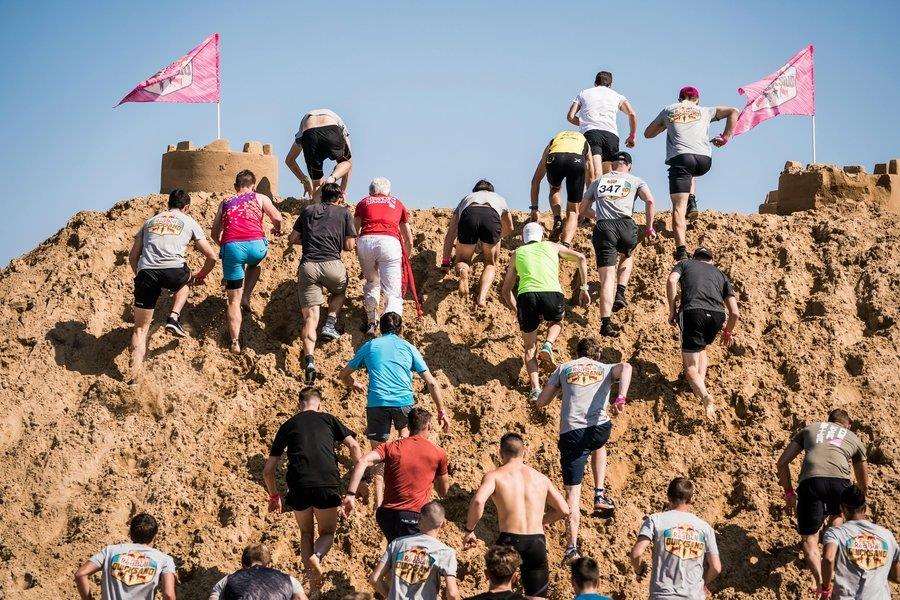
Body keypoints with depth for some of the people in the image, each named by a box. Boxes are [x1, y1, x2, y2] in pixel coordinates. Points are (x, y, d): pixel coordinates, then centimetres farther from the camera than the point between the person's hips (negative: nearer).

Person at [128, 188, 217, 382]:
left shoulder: (150, 221, 29)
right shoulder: (189, 222, 21)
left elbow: (133, 256, 27)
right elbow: (211, 256, 21)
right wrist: (200, 276, 39)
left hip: (146, 272, 2)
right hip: (173, 270, -2)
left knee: (141, 328, 9)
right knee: (184, 281, 37)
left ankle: (134, 375, -5)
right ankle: (174, 318, 14)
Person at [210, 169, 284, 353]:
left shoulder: (225, 204, 24)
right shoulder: (259, 198, 19)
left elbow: (215, 233, 23)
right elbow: (277, 218, 9)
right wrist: (277, 230, 31)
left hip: (231, 247, 1)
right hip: (255, 245, -1)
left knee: (233, 300, 7)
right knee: (254, 264, 39)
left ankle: (235, 342, -4)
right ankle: (246, 297, 19)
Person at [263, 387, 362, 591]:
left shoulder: (288, 425, 20)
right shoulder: (329, 419, 19)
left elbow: (268, 470, 21)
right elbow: (354, 446, 5)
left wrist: (274, 495, 35)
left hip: (298, 486, 1)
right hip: (328, 484, -1)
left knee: (306, 533, 23)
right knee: (327, 532, 16)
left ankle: (312, 574, 6)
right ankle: (317, 555, -15)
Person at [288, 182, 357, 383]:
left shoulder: (308, 210, 19)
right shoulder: (343, 212, 12)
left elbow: (293, 238, 19)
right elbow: (350, 245, 9)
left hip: (307, 266, 1)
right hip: (332, 265, -1)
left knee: (310, 315, -3)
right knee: (339, 291, 34)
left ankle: (309, 359, -20)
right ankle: (330, 324, 12)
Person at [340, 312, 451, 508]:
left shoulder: (369, 346, 17)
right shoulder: (408, 348, 16)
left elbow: (344, 374, 25)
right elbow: (431, 383, 11)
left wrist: (354, 384, 46)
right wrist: (441, 411, 17)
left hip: (376, 402, -1)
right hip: (404, 401, 1)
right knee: (405, 427, 33)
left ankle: (379, 500, -6)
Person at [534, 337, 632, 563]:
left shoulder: (564, 369, 18)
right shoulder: (606, 369, 18)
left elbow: (541, 403, 16)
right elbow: (626, 367, -7)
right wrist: (621, 397, -16)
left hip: (571, 432, -1)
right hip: (599, 428, 1)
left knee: (572, 491, 2)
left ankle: (572, 546, -11)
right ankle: (599, 495, 32)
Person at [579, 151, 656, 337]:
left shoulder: (597, 182, 24)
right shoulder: (635, 181, 18)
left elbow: (583, 210, 28)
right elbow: (649, 200, 1)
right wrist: (649, 227, 9)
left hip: (603, 228, 0)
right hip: (625, 225, 0)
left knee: (607, 276, -6)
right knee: (627, 256, 33)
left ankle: (606, 322, -17)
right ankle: (620, 293, 12)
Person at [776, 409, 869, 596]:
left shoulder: (809, 428, 32)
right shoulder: (854, 439, 32)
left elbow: (782, 463, 25)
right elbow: (863, 482, 46)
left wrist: (789, 492, 34)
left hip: (810, 481, -1)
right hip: (839, 482, 1)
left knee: (809, 538, 8)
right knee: (837, 515, 37)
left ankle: (820, 581, -12)